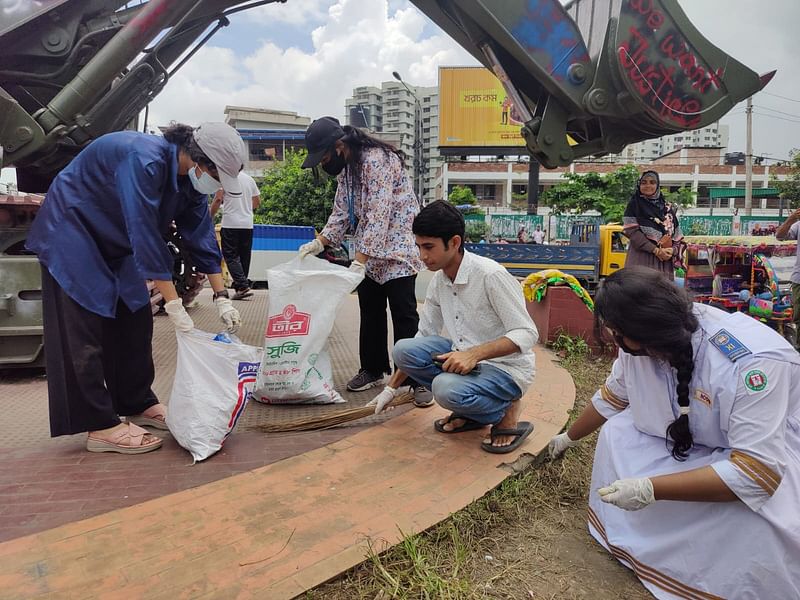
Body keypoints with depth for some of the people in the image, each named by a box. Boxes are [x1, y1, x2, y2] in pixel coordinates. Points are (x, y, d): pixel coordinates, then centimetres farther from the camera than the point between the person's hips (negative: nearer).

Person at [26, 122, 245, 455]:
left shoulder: (190, 179, -7)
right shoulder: (145, 160, -33)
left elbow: (201, 237, -4)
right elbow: (146, 237, -35)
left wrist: (221, 298, -8)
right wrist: (174, 305, -33)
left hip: (114, 241, 8)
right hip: (72, 231, -8)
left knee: (135, 321, 6)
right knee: (86, 330, -9)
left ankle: (139, 405, 17)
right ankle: (101, 427, -6)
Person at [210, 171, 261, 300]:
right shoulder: (249, 179, 11)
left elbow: (218, 199, -8)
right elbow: (257, 201, 16)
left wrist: (210, 216, 4)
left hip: (230, 223, -5)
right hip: (247, 224, 5)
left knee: (231, 256, -3)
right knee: (244, 256, 11)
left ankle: (243, 286, -15)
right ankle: (239, 286, 18)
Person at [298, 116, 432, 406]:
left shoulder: (377, 160, -22)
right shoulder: (344, 168, 7)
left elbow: (379, 215, -28)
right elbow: (342, 212, 12)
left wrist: (359, 261, -31)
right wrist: (320, 242, -2)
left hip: (396, 248, -8)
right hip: (368, 252, 9)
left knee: (404, 315, -7)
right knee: (371, 312, 12)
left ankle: (418, 380, 2)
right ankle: (373, 369, 25)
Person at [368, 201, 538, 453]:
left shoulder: (491, 275, -22)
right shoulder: (439, 280, 1)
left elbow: (526, 334, -22)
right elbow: (424, 337, 9)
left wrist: (474, 354, -36)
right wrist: (391, 388, 11)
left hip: (506, 368, -7)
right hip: (466, 359, 7)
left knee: (447, 388, -34)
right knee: (404, 349, -13)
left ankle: (506, 409, -2)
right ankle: (470, 411, 3)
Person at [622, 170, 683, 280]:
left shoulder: (667, 207, 17)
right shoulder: (634, 204, 3)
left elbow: (676, 234, 14)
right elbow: (632, 231, -8)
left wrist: (671, 250, -7)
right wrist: (656, 250, -13)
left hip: (664, 260, 5)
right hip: (641, 257, -4)